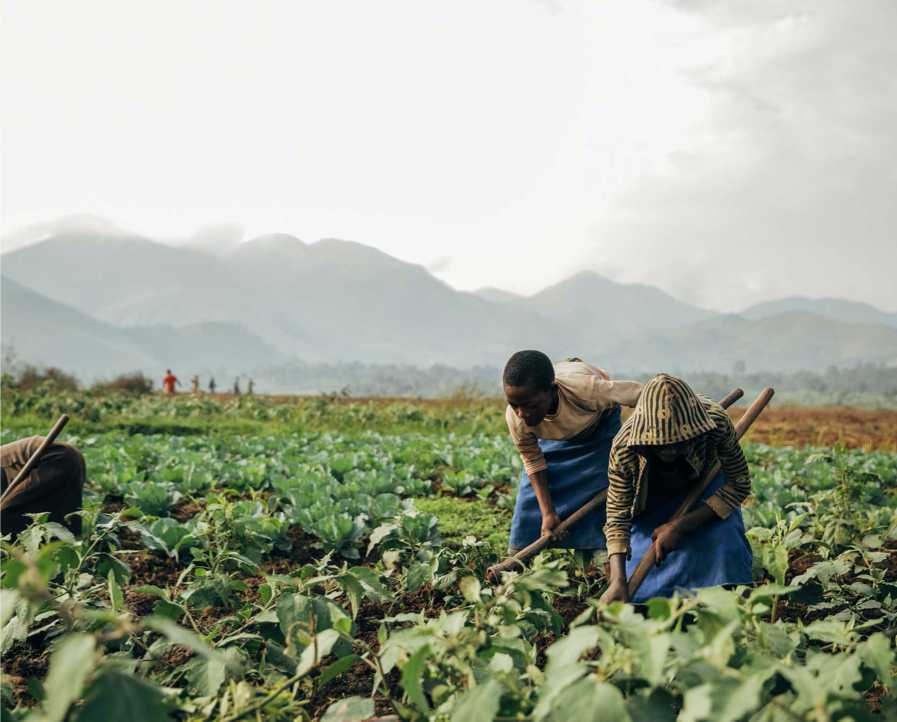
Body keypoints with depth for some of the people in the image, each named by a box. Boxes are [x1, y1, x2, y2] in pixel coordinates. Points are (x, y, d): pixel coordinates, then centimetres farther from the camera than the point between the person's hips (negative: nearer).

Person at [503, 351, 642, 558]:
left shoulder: (584, 389, -48)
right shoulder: (515, 417, -36)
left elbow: (642, 394, -32)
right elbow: (533, 461, -17)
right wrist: (548, 513, -21)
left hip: (600, 422, -2)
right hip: (552, 436, 2)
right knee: (532, 495, -5)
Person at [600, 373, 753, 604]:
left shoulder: (717, 423, -40)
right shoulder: (624, 449, -40)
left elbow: (739, 484, -26)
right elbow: (617, 517, -32)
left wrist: (681, 526, -34)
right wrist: (618, 582, -46)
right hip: (653, 499, 0)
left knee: (722, 540, -22)